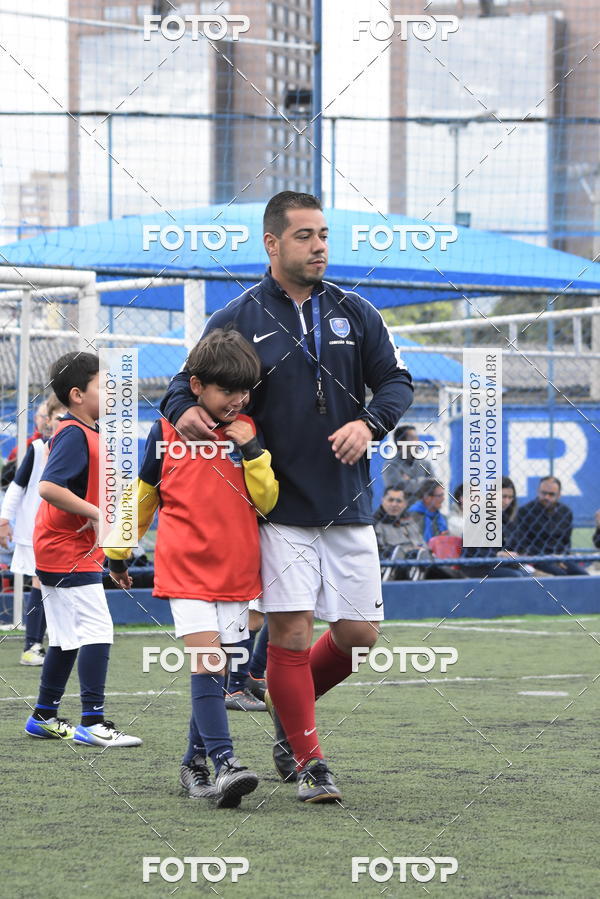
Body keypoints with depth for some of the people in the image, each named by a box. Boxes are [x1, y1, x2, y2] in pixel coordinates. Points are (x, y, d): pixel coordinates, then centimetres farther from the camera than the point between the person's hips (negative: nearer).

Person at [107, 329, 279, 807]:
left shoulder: (248, 432, 5)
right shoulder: (168, 432, -1)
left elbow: (267, 500, 2)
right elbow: (141, 495, 12)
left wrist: (251, 451, -12)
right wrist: (118, 552, 20)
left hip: (236, 572, 3)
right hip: (186, 571, -3)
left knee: (214, 670, 8)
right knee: (207, 661, -16)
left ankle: (196, 760, 21)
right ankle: (225, 763, -23)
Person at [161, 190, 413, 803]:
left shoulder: (354, 313, 8)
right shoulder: (238, 320, 0)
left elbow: (396, 380, 10)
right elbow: (187, 382, 5)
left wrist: (370, 423, -11)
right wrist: (184, 410, -18)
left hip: (347, 503, 3)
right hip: (278, 505, -3)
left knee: (358, 633, 3)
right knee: (290, 631, -9)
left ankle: (288, 706, 30)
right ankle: (307, 761, 5)